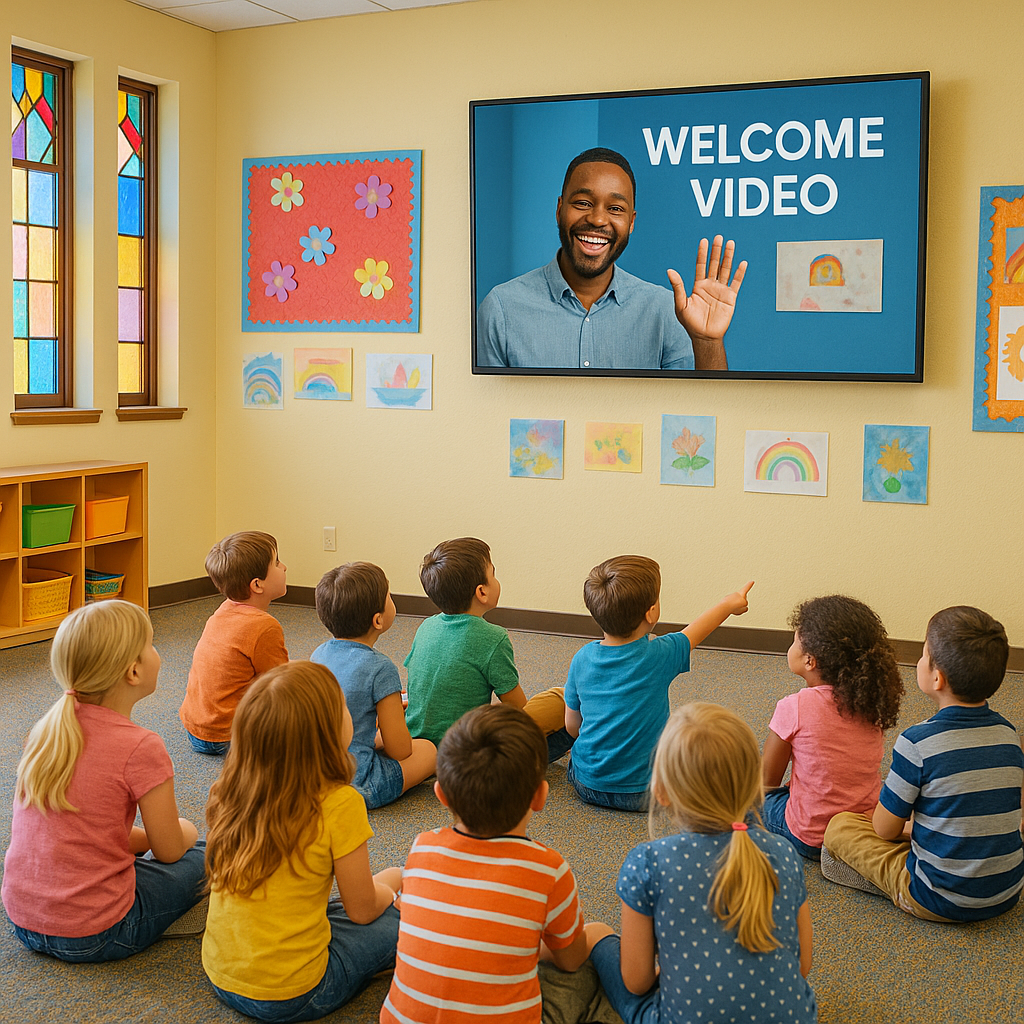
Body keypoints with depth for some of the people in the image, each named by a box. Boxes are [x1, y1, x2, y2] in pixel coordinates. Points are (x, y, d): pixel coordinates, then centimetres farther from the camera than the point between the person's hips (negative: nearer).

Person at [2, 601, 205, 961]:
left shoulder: (46, 728, 1)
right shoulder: (139, 748, -20)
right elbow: (169, 850, -9)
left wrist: (138, 837, 15)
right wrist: (184, 832, 13)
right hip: (91, 938, -7)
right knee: (202, 857, 12)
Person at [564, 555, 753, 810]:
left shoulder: (582, 658, -7)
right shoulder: (659, 655, -17)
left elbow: (572, 725, 4)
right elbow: (695, 631, 4)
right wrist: (729, 604, 23)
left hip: (586, 785, 4)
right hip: (639, 793, -4)